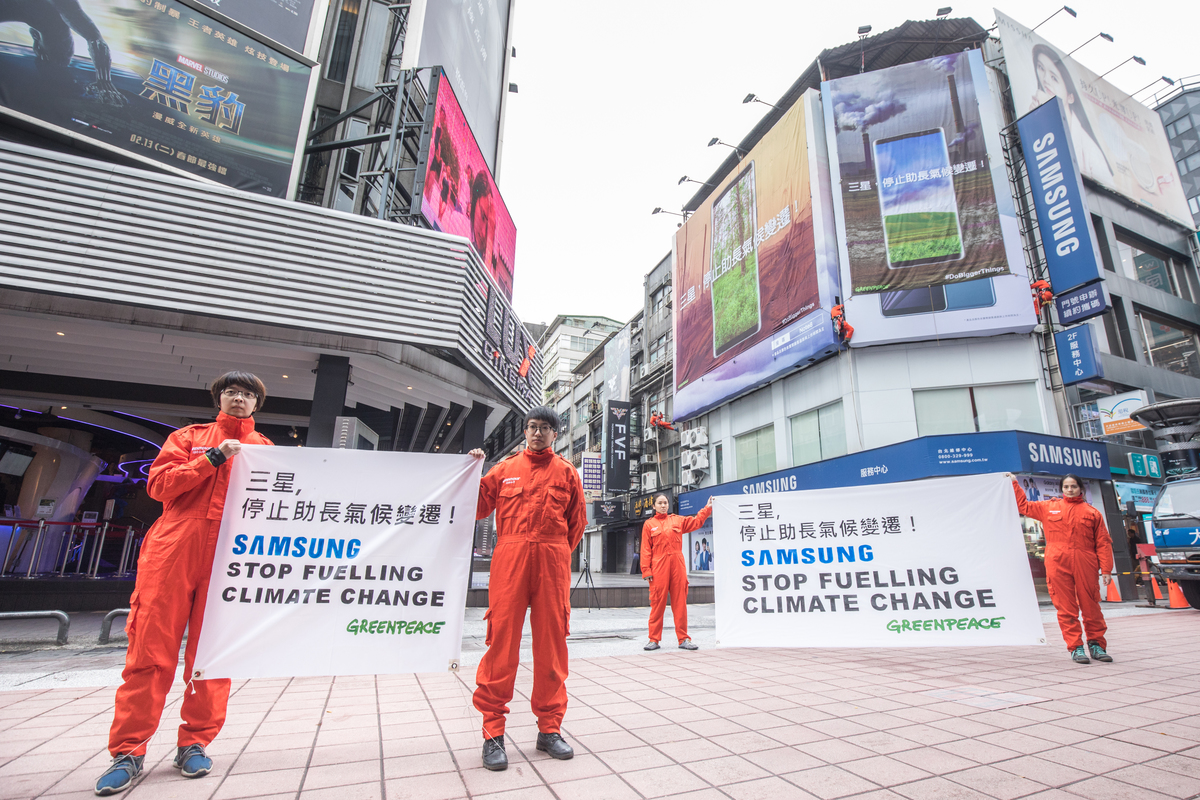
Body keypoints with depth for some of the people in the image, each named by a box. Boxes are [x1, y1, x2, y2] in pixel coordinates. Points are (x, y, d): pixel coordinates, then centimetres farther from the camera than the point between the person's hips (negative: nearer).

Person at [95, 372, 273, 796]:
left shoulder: (265, 449, 16)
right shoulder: (189, 437, 16)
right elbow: (159, 483, 3)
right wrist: (213, 458, -6)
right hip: (173, 551, 0)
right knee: (151, 649, 0)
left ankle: (194, 744, 15)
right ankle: (128, 752, 13)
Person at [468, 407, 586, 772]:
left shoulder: (566, 472, 12)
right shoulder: (505, 469, 12)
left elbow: (577, 522, 14)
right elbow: (479, 508, 11)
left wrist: (555, 551, 8)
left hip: (552, 563, 1)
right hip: (509, 558, 0)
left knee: (551, 641, 5)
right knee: (502, 638, -2)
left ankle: (549, 728, 19)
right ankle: (493, 733, 11)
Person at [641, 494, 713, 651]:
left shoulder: (677, 520, 15)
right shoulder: (649, 524, 7)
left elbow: (696, 522, 21)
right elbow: (646, 549, 2)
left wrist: (707, 508, 14)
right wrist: (646, 569, -6)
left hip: (677, 564, 3)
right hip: (659, 565, -2)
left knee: (680, 601, 4)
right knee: (657, 602, -2)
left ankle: (683, 639, 11)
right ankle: (654, 639, 8)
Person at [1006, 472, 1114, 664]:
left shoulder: (1092, 512, 10)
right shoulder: (1049, 507, 14)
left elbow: (1103, 543, 6)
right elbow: (1023, 505, 26)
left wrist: (1106, 570, 0)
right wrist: (1014, 483, 26)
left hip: (1085, 563, 0)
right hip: (1057, 563, 0)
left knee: (1090, 605, 4)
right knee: (1066, 607, 0)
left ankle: (1096, 644, 19)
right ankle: (1075, 647, 6)